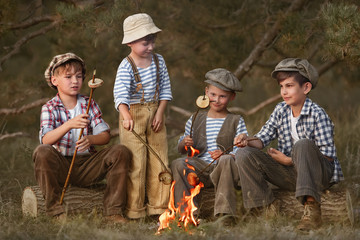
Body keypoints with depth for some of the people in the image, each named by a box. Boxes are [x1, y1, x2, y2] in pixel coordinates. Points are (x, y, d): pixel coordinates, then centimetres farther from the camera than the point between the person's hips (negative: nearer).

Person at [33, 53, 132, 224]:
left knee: (121, 152, -18)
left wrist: (90, 139, -25)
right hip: (61, 166, -3)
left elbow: (105, 136, -1)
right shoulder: (49, 108, -1)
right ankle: (57, 211, -26)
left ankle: (113, 211, -17)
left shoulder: (89, 105, 8)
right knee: (42, 152, -34)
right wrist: (70, 124, -35)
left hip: (87, 167, 3)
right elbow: (46, 140, -19)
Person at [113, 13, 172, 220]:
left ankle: (158, 207, 16)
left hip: (155, 114, 5)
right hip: (133, 115, -5)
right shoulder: (126, 67, -17)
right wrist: (126, 116, -47)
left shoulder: (158, 61, 1)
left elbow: (165, 89, 7)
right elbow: (120, 94, -30)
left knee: (159, 162, 7)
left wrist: (160, 112, -6)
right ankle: (134, 211, 4)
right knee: (135, 164, -4)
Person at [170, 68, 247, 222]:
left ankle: (224, 213, -38)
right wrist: (184, 144, -4)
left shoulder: (236, 121, 10)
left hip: (223, 169, -2)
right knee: (178, 164, -26)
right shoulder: (195, 120, 19)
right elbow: (181, 150, 21)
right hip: (201, 168, 3)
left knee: (226, 160, -37)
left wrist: (224, 155, -21)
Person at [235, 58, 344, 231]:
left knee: (303, 145, -38)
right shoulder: (280, 111, 5)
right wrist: (248, 142, -17)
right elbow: (263, 138, 7)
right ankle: (270, 208, -11)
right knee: (243, 154, -11)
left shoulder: (317, 115, -13)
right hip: (290, 174, 6)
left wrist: (289, 160, -17)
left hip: (319, 174, -6)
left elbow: (328, 155, -16)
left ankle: (312, 209, -37)